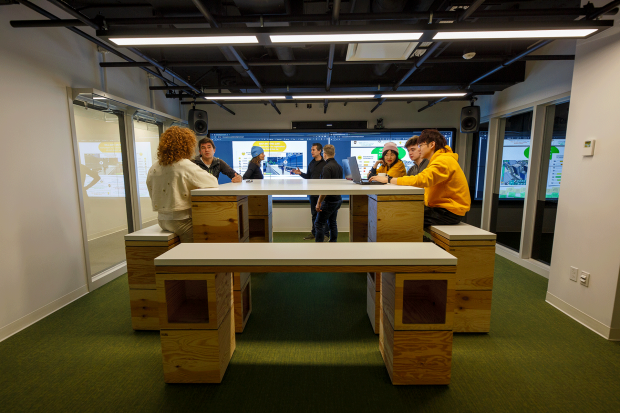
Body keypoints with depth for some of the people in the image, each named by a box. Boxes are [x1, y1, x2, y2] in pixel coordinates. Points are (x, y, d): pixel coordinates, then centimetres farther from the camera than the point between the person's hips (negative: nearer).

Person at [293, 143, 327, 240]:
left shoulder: (325, 163, -9)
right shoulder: (311, 164, 13)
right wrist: (300, 173, 5)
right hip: (313, 192, 7)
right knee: (314, 213, 14)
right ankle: (314, 233, 25)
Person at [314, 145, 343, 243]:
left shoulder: (327, 167, -19)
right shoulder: (339, 166, 9)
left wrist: (319, 203, -18)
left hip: (329, 201, -9)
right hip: (337, 199, 9)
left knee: (319, 224, -1)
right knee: (333, 223, 15)